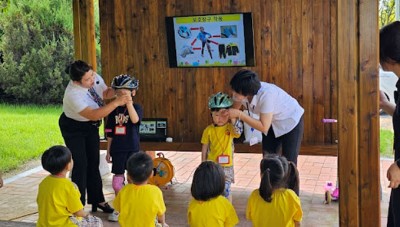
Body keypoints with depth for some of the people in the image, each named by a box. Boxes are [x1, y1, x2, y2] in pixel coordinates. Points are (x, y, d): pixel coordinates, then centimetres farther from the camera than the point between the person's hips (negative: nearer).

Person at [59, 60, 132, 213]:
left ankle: (97, 200, 26)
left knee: (94, 162, 12)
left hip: (91, 125, 6)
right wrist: (117, 102, -47)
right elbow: (93, 115, -44)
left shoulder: (95, 77, -19)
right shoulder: (73, 95, -38)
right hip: (73, 128, -6)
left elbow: (105, 93, -1)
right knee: (81, 164, -6)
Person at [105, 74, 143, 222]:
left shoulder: (136, 107, -5)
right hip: (117, 149, 3)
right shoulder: (114, 110, 5)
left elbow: (135, 120, -29)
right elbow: (110, 133, 10)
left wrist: (128, 102, -34)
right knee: (117, 177, 6)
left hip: (132, 148, -3)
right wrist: (108, 151, 10)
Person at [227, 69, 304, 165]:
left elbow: (264, 127, -36)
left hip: (291, 121, -6)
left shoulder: (266, 95, -39)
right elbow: (234, 110, -5)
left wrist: (239, 114, -38)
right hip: (272, 123, 6)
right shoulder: (241, 91, -21)